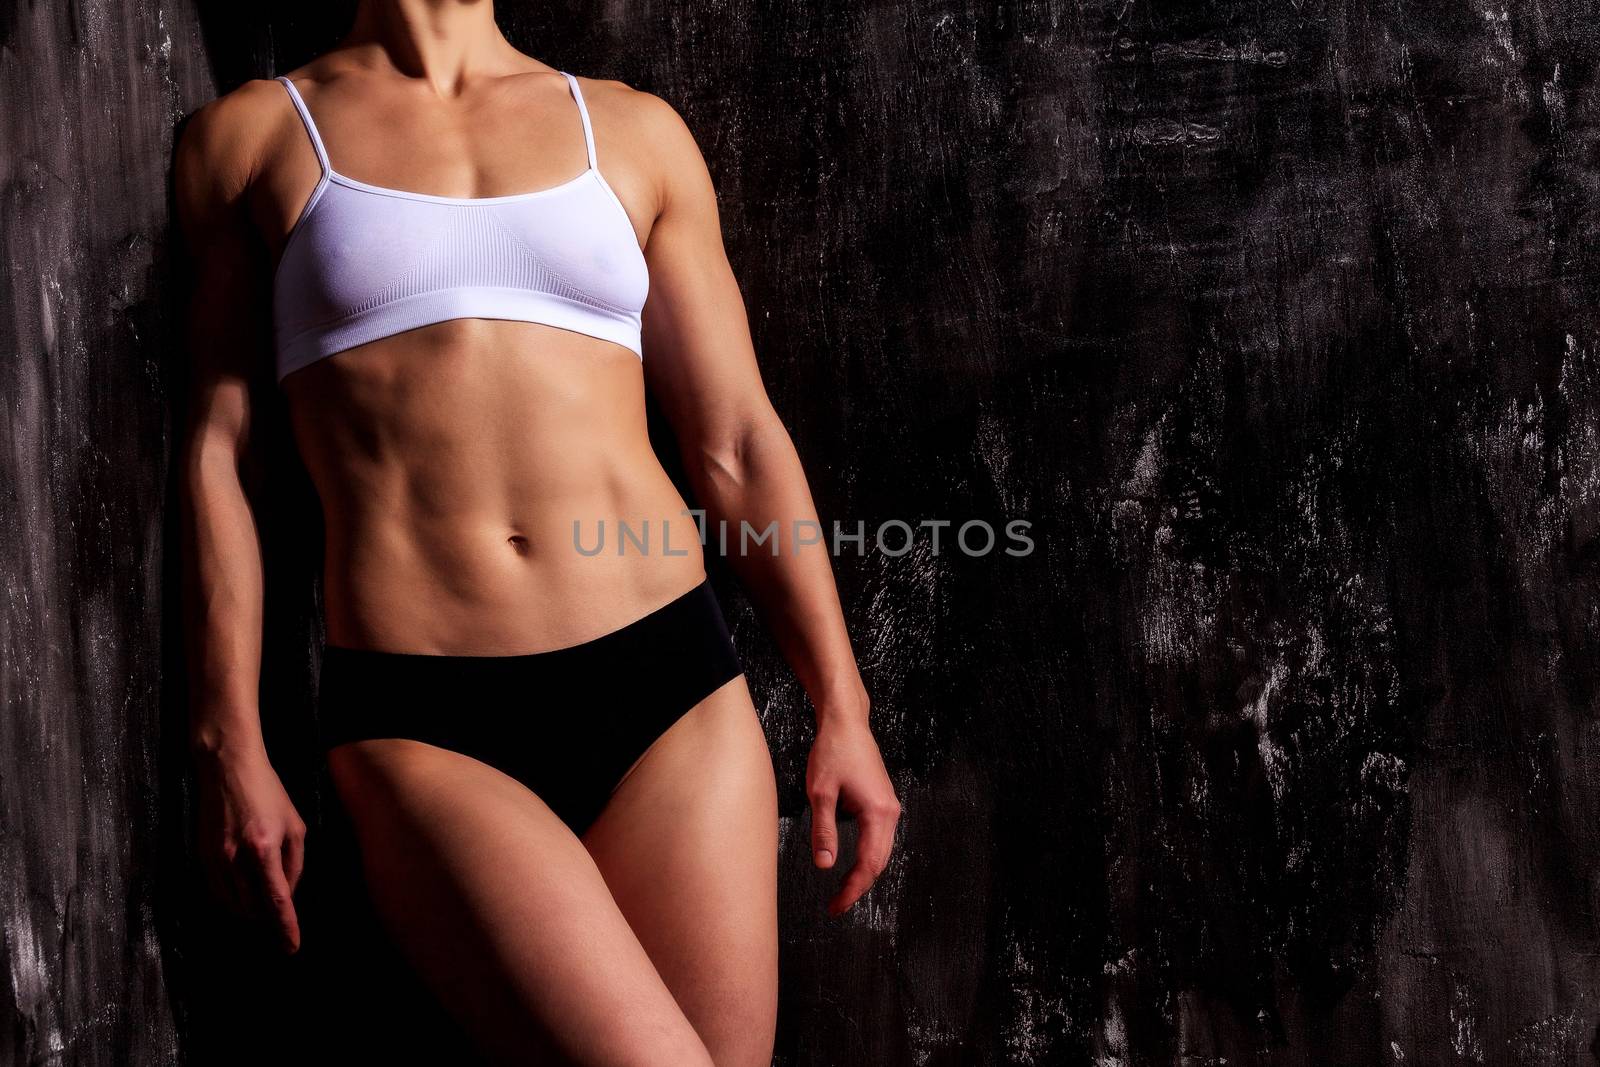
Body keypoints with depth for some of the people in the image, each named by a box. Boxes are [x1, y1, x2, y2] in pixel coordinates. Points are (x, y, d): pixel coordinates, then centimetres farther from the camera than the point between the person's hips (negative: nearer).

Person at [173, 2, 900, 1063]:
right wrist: (230, 742, 3)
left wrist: (843, 707, 7)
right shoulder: (250, 135, 11)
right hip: (421, 730, -2)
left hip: (671, 690, 3)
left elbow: (736, 446, 13)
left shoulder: (635, 130, 14)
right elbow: (217, 451, 9)